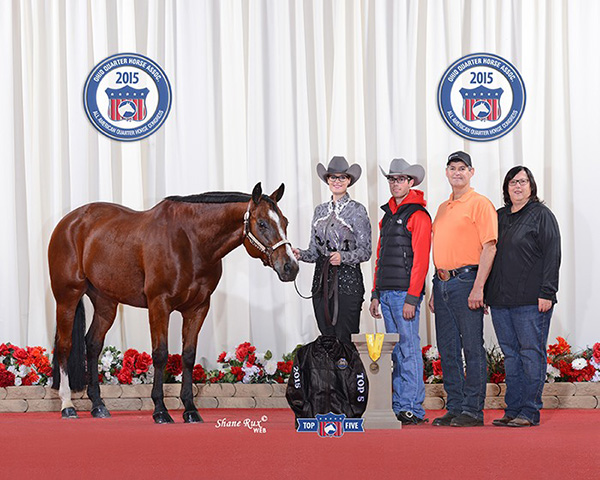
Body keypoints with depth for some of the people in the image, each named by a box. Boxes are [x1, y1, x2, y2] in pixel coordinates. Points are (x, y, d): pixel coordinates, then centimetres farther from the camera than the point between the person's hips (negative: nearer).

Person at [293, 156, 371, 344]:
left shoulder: (357, 210, -1)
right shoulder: (320, 210, 15)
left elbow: (365, 251, -5)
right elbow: (314, 252, 16)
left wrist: (342, 257, -22)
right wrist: (300, 254, -4)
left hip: (347, 281, -5)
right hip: (322, 282, 5)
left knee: (345, 340, -9)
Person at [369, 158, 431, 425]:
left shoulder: (418, 215, -6)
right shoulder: (388, 214, 19)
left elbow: (420, 260, -12)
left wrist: (412, 298, -18)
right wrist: (376, 294, 17)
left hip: (405, 292, -8)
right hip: (386, 292, 8)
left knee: (409, 348, -7)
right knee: (395, 352, 9)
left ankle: (412, 409, -6)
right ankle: (398, 407, 12)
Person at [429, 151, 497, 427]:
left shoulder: (480, 204, -4)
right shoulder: (443, 209, 20)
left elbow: (489, 247, -11)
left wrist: (478, 288, -18)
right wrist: (435, 290, 17)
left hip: (466, 280, -8)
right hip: (442, 283, 8)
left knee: (472, 348, -5)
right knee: (448, 349, 8)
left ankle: (473, 410, -3)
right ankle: (454, 407, 13)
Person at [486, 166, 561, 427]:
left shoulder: (542, 215, 0)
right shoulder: (499, 217, 18)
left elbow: (552, 255, -6)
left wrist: (546, 293, -14)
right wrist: (485, 292, 14)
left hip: (530, 299, -6)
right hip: (500, 298, 6)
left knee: (531, 354, -4)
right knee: (510, 354, 7)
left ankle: (530, 412, -3)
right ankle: (513, 410, 11)